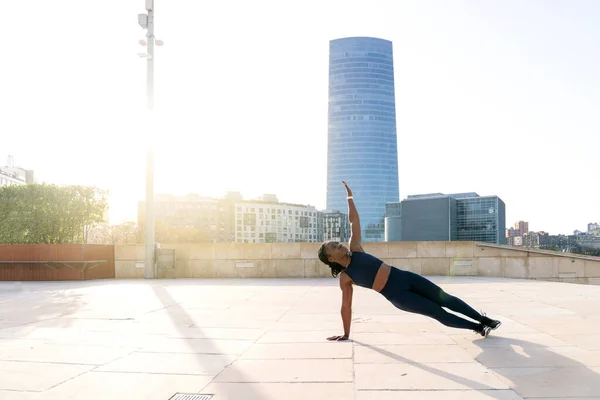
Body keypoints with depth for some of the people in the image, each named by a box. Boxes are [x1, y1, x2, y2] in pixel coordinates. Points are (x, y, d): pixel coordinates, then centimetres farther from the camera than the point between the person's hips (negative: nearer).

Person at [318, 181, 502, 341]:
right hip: (397, 296, -4)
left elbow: (354, 221, 3)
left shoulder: (354, 248, 4)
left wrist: (350, 197, 1)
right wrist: (346, 334, 0)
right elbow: (346, 306, -2)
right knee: (438, 313, -3)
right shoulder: (345, 278, -6)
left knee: (445, 299, 7)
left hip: (404, 277, 4)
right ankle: (477, 327, 13)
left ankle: (484, 319, 21)